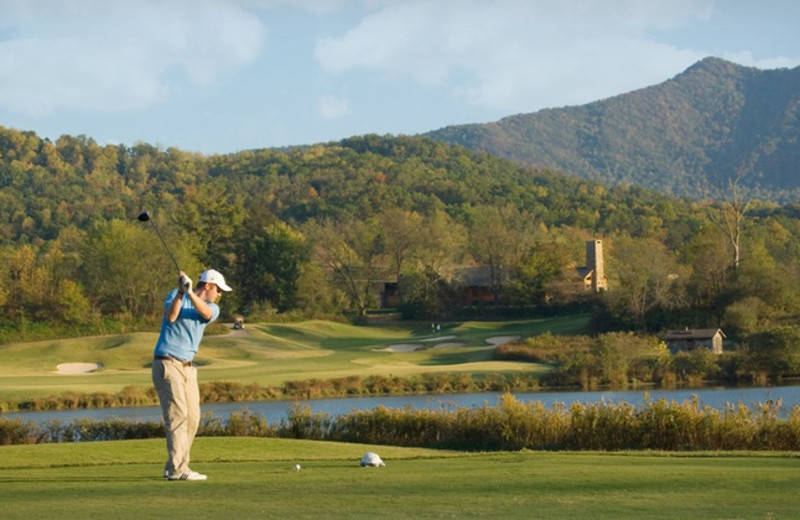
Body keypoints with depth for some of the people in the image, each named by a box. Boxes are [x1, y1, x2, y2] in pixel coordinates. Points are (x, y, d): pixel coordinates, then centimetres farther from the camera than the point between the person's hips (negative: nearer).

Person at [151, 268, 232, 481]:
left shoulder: (212, 308, 8)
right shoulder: (174, 295, -3)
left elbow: (205, 313, -17)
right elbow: (171, 316, -23)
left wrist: (190, 293, -34)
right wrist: (180, 292, -34)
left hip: (187, 366, 7)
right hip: (167, 364, -7)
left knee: (192, 417, 6)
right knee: (178, 414, -14)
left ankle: (173, 467, 14)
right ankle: (177, 469, -17)